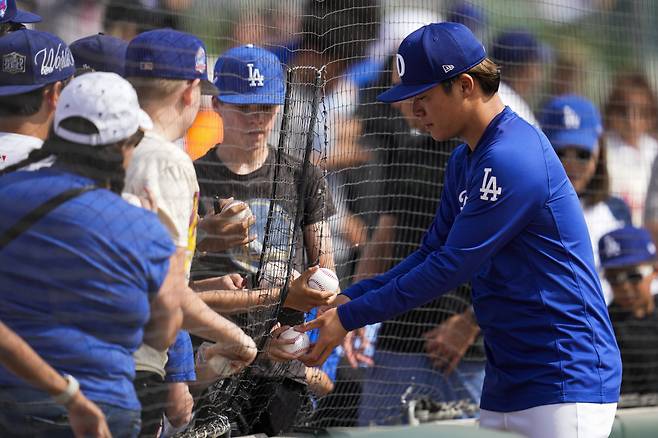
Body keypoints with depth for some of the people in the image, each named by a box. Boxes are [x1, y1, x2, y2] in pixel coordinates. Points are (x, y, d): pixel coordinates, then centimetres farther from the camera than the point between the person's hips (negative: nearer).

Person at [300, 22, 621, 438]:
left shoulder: (511, 159, -19)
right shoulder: (465, 161, 14)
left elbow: (450, 267, -19)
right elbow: (430, 254, 19)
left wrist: (351, 317, -12)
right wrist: (349, 298, 5)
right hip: (505, 384, 10)